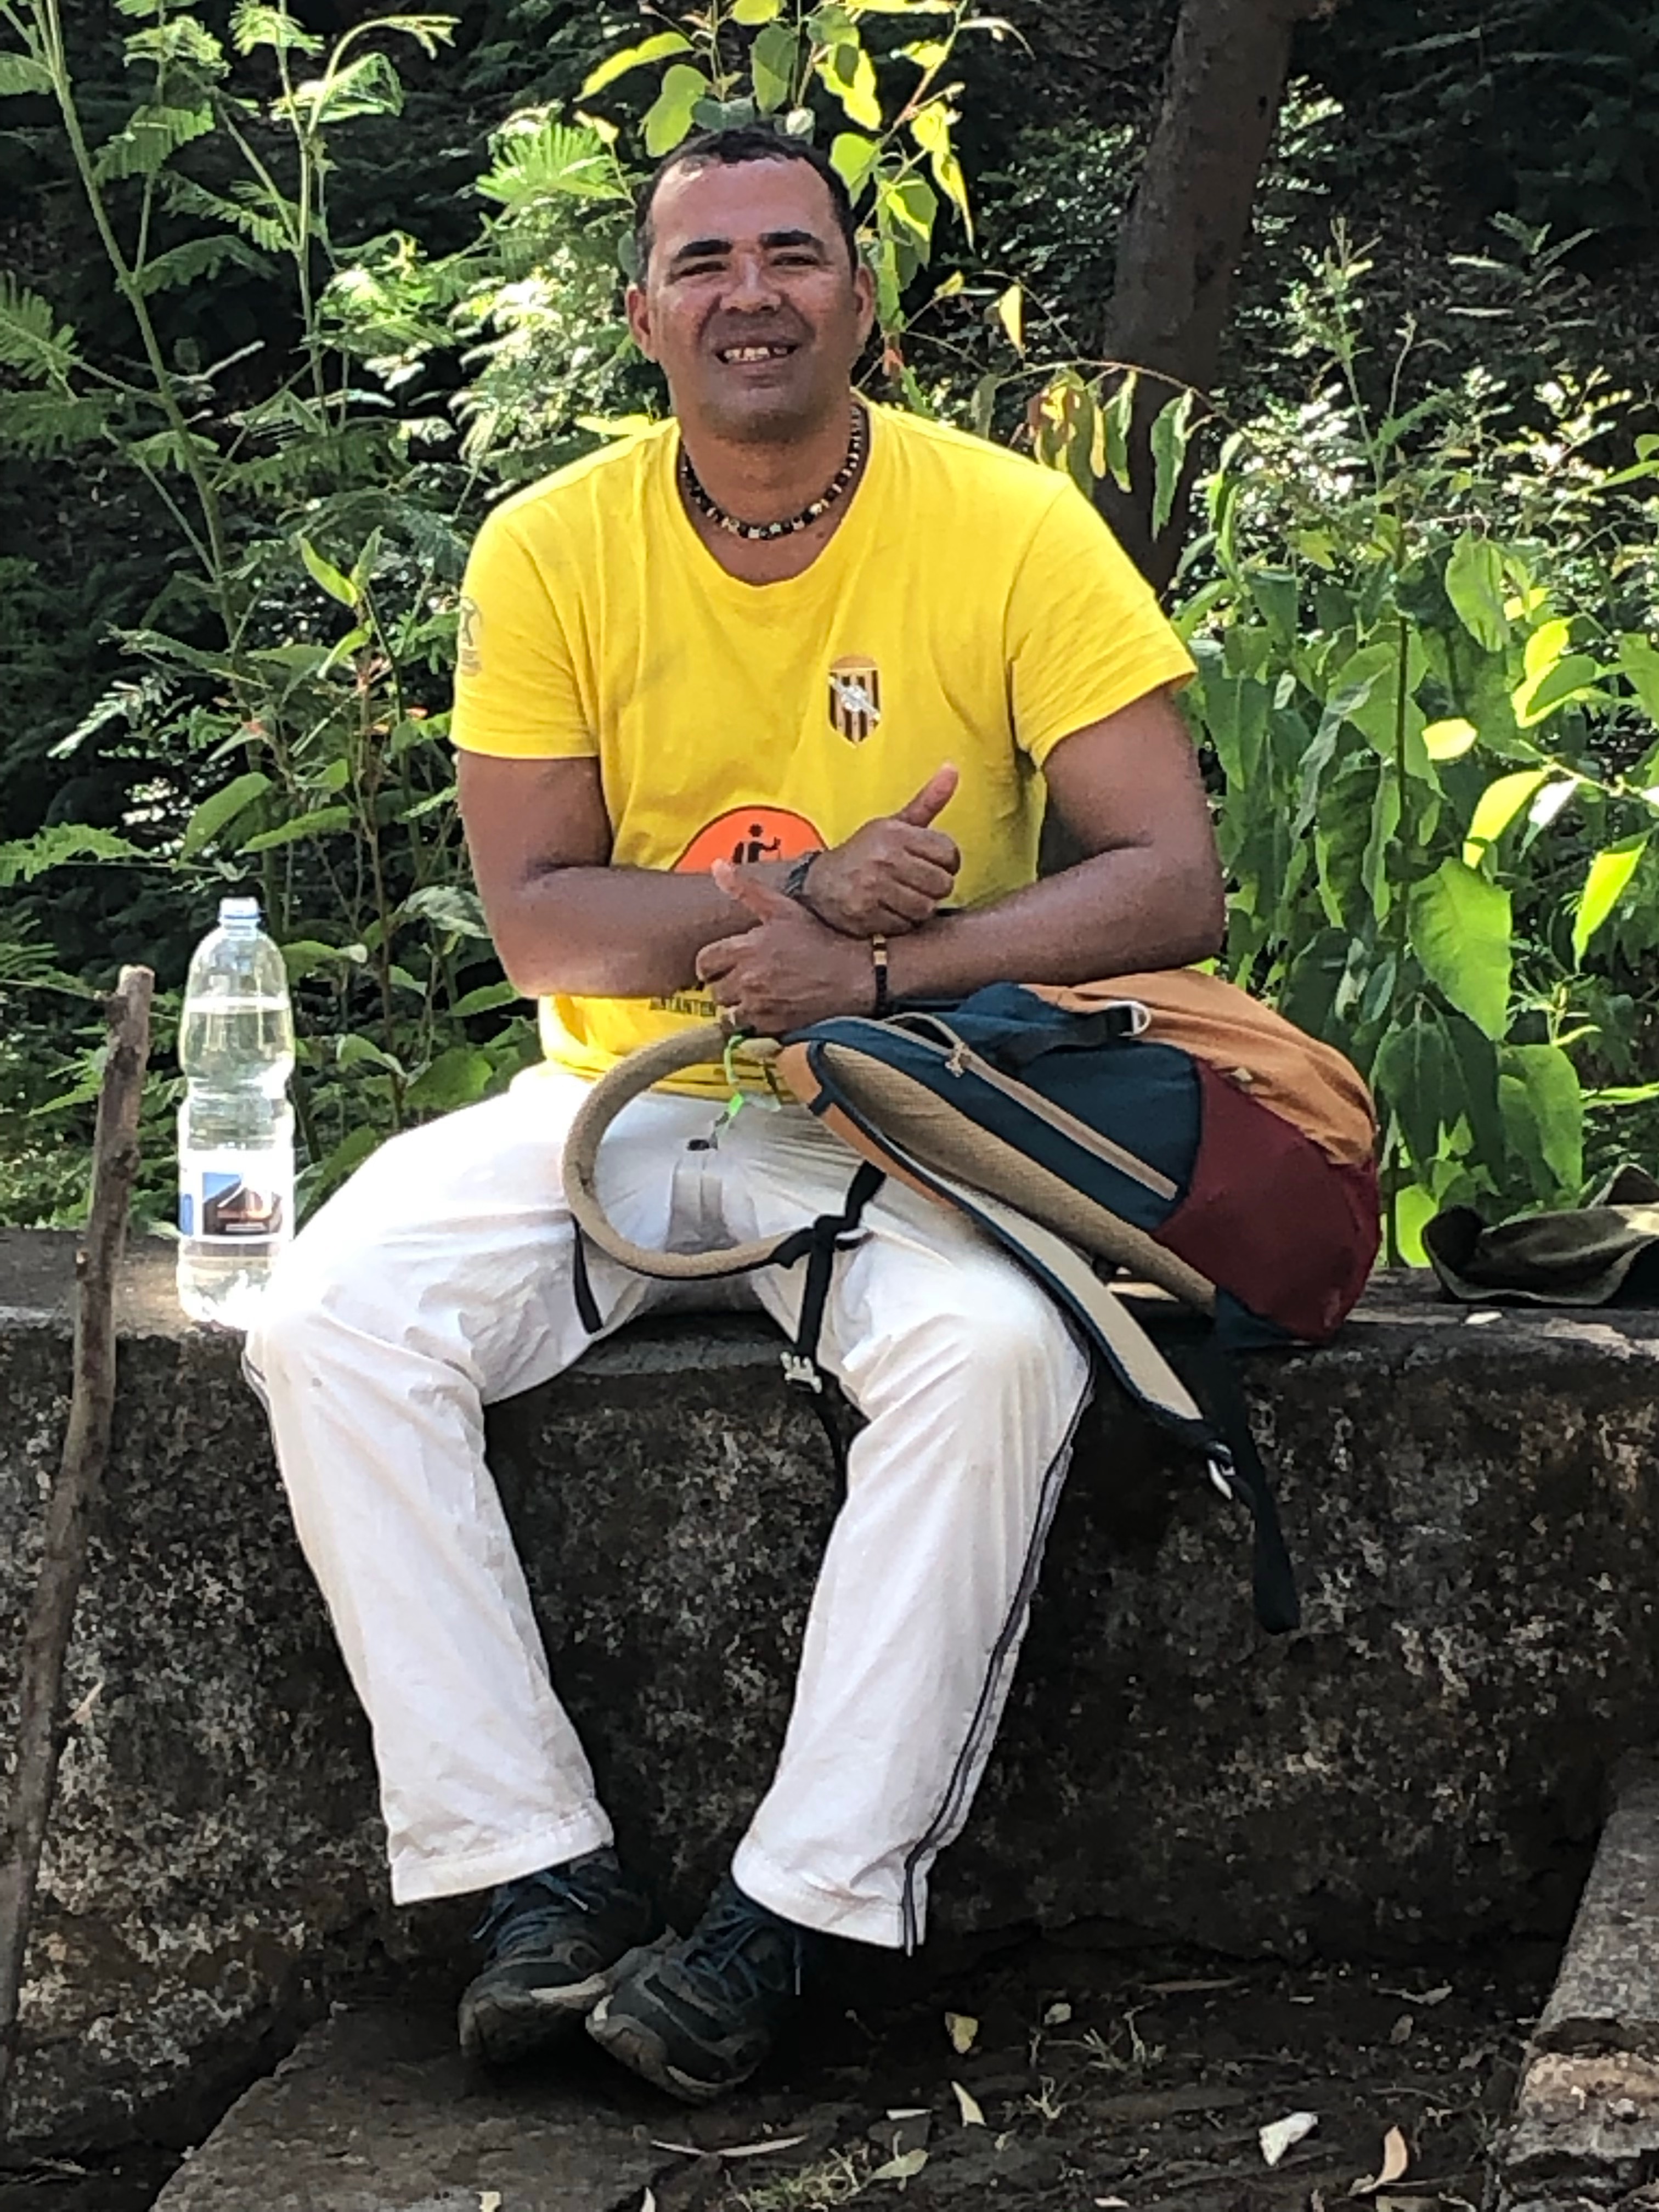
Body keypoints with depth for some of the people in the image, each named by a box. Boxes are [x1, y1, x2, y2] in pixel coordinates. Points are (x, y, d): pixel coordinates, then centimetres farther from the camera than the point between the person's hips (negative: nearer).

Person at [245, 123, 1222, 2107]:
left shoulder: (1012, 531, -8)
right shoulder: (551, 552, -3)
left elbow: (1171, 884, -12)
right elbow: (533, 921, -5)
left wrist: (875, 967, -23)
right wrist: (799, 896, -21)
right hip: (619, 1100, 2)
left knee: (994, 1351, -34)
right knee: (330, 1327, -22)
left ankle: (791, 1914, -25)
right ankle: (541, 1873, -17)